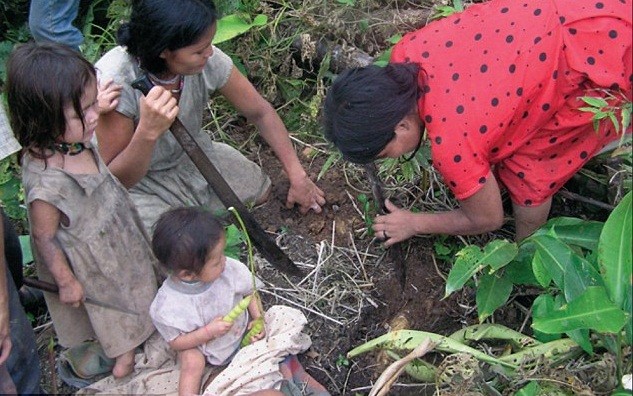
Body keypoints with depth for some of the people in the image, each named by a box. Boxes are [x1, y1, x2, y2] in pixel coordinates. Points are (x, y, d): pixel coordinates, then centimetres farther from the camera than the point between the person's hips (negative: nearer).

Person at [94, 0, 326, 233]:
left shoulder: (208, 60, -23)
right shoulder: (114, 82, -35)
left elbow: (261, 112, -6)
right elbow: (113, 181, -26)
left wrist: (297, 176, -8)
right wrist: (147, 132, -46)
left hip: (191, 157, 5)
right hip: (138, 183, -5)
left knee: (262, 192, 6)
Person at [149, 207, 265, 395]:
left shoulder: (230, 269, -24)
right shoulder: (168, 305, -31)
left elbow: (250, 292, -4)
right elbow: (175, 342, -17)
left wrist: (258, 319, -17)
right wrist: (208, 332, -29)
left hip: (241, 330, 4)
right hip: (200, 345, -3)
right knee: (192, 362, -27)